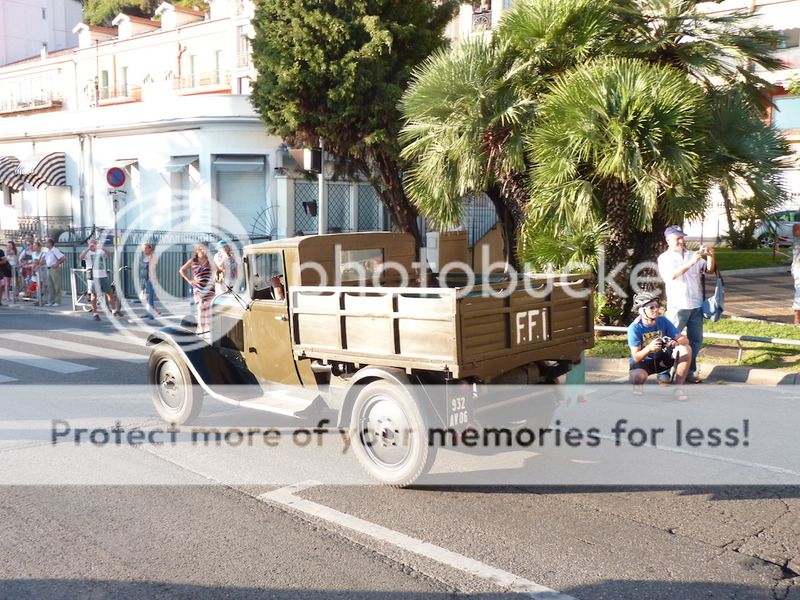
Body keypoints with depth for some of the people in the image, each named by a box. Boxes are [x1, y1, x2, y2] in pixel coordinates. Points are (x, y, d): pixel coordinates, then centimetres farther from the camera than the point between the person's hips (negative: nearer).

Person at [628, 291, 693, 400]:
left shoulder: (663, 321, -11)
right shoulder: (634, 328, -22)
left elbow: (685, 339, -13)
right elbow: (636, 357, -24)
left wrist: (677, 342, -38)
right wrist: (649, 348, -45)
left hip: (662, 359, 5)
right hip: (643, 361, -4)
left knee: (686, 349, -21)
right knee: (637, 377, -40)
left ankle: (678, 388, -11)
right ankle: (637, 386, 1)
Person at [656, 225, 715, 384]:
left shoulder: (692, 254, 12)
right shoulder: (664, 258, -1)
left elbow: (709, 269, 9)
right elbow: (672, 275, -19)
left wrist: (710, 256, -11)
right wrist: (690, 263, -28)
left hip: (696, 305, 5)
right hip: (677, 306, -5)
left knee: (696, 340, 10)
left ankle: (690, 371, 19)